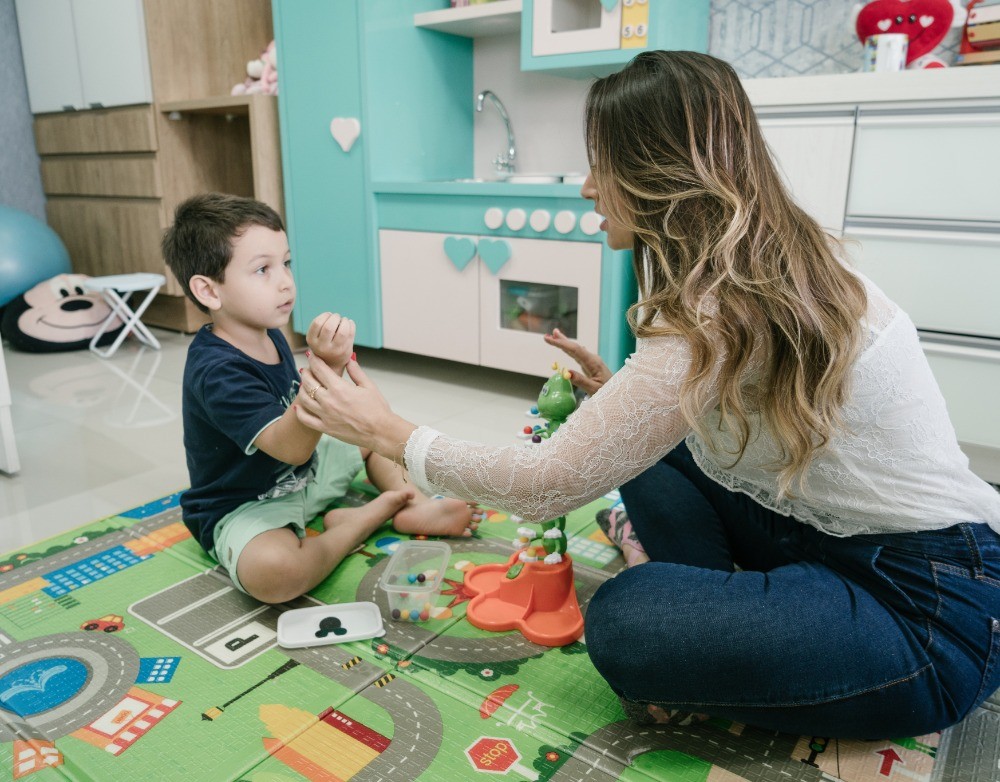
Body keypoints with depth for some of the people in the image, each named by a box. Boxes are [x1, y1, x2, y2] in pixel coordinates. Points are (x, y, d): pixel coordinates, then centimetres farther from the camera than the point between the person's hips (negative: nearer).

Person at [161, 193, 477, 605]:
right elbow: (290, 447, -40)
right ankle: (372, 516, -15)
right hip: (244, 505, -9)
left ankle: (415, 507, -6)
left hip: (301, 475, 9)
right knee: (272, 571, -39)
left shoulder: (270, 336, 0)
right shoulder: (215, 371, -29)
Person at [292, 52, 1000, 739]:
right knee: (647, 444, 8)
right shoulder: (782, 259, 2)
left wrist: (392, 435, -10)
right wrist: (624, 395, 4)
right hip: (845, 534, 9)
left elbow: (549, 483, -23)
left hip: (932, 607, -9)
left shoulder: (720, 312, -27)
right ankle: (725, 618, 4)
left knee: (622, 623, -24)